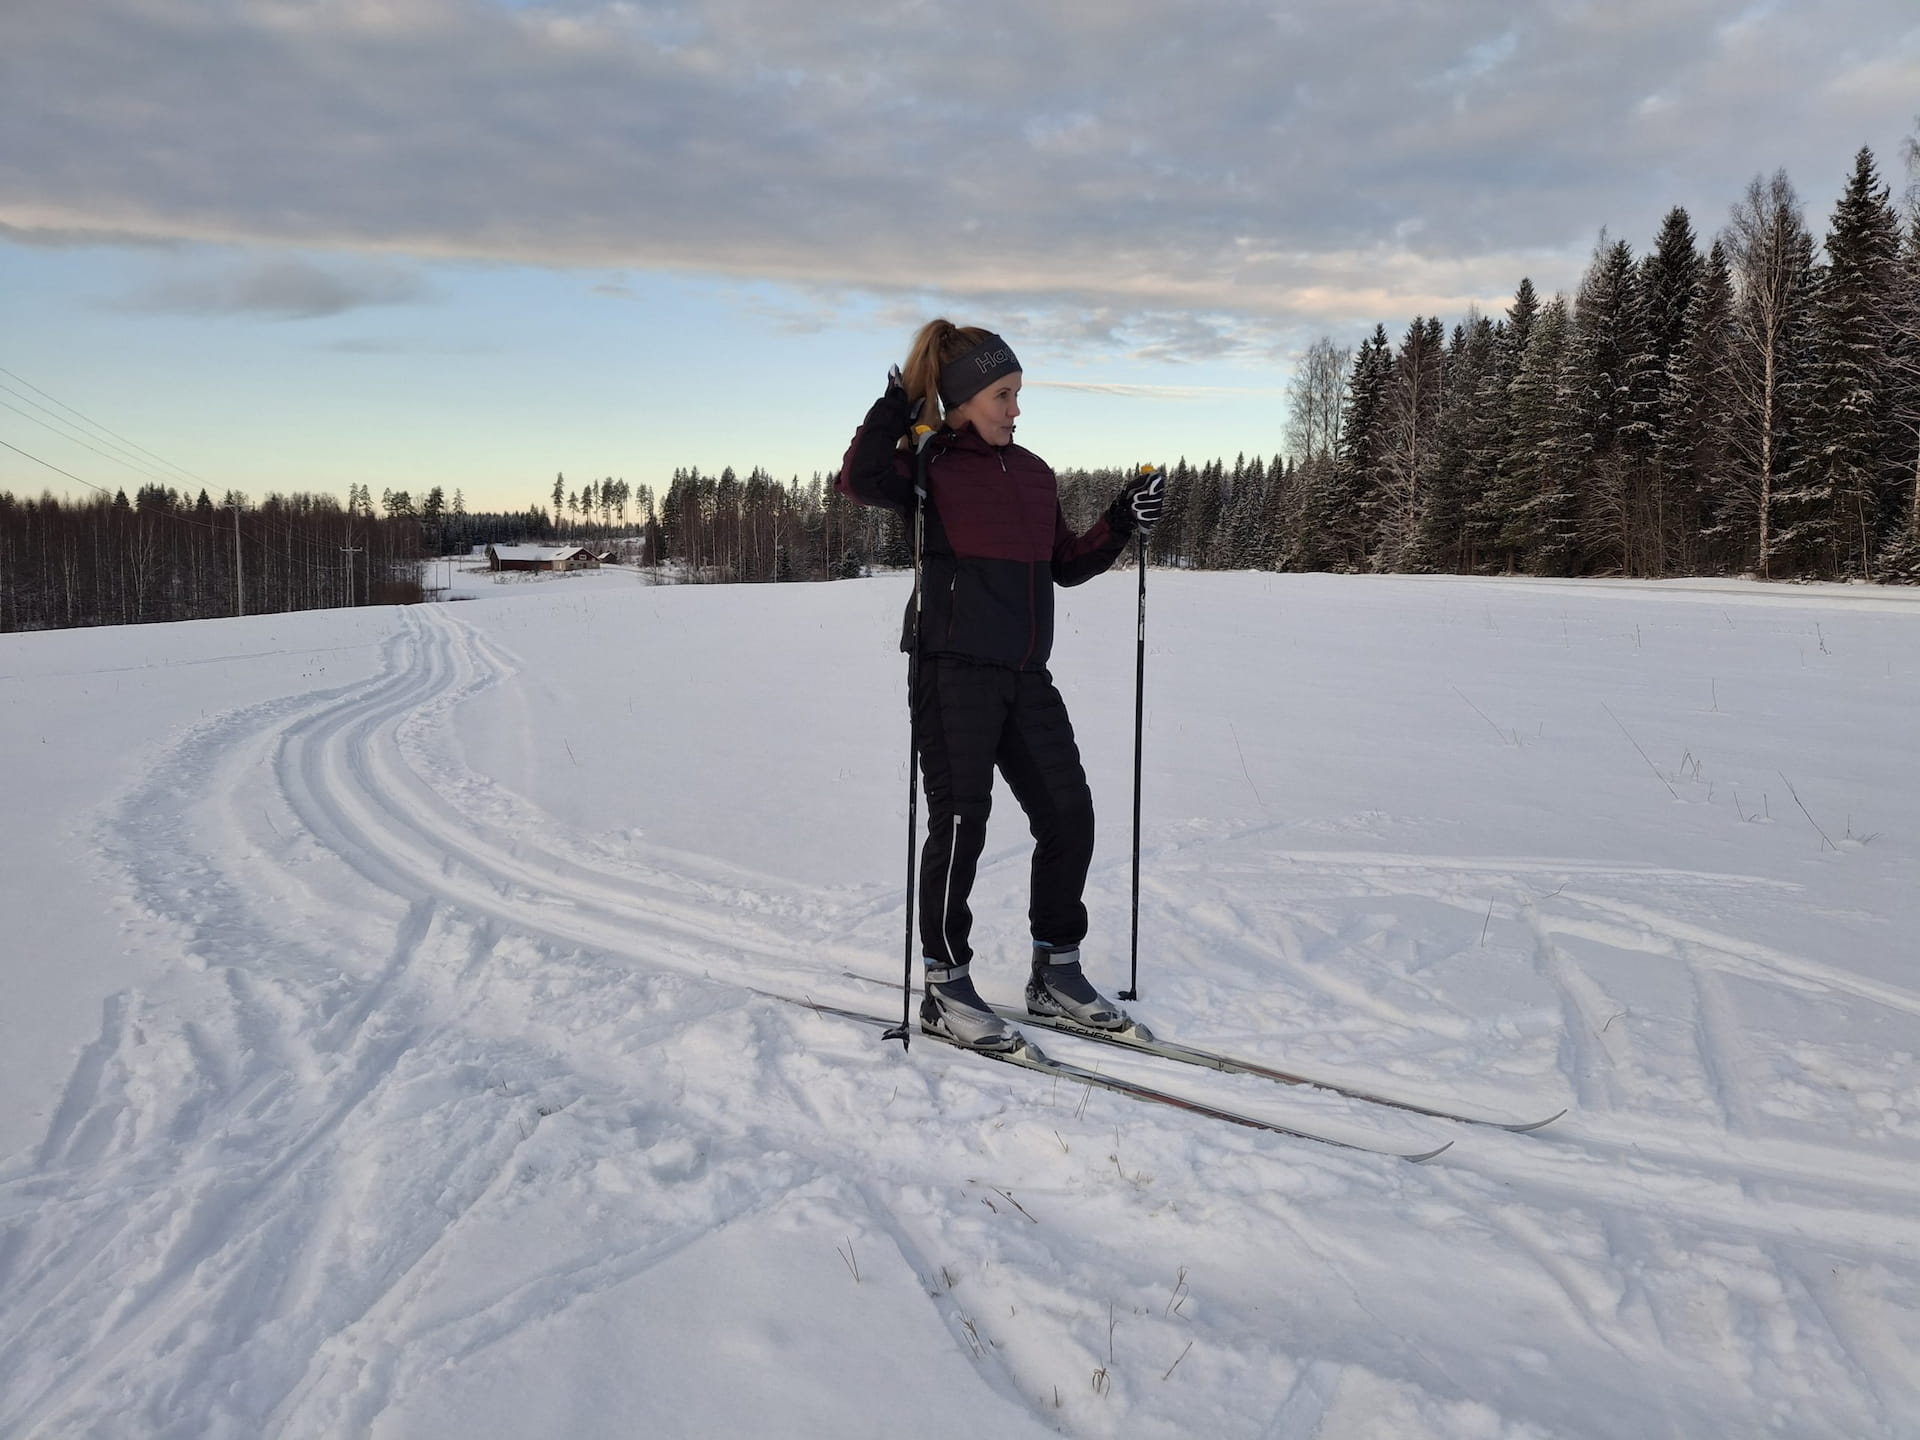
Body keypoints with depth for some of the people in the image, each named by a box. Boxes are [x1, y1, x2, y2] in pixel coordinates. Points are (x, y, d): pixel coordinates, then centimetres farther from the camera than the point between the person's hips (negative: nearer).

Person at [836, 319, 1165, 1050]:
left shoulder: (1032, 472, 17)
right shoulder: (929, 466, -2)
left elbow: (1066, 564, 22)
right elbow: (858, 480, -23)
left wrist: (1121, 524, 10)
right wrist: (897, 406, -19)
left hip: (1024, 673, 7)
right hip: (954, 667, -7)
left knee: (1068, 813, 6)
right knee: (960, 821, -4)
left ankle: (1055, 971, 22)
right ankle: (945, 988, 10)